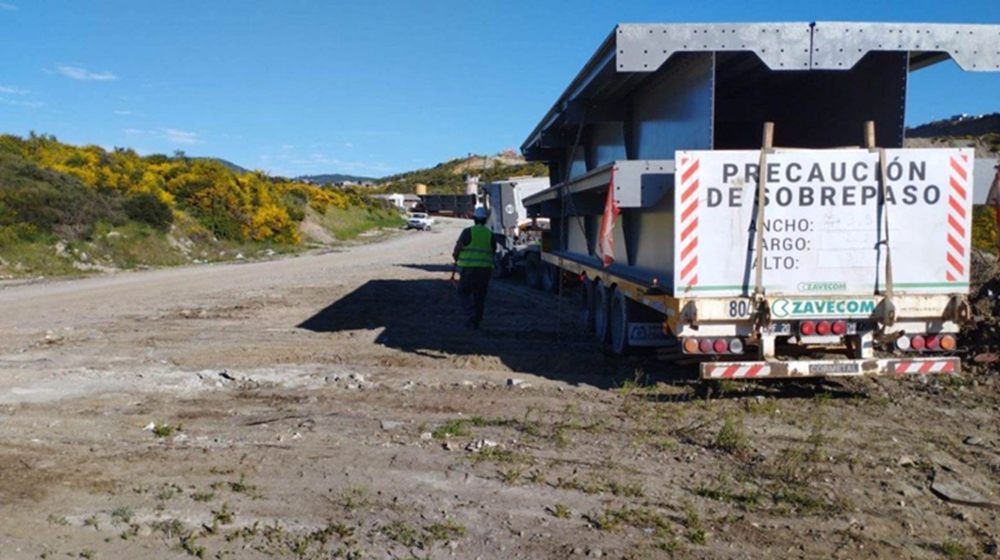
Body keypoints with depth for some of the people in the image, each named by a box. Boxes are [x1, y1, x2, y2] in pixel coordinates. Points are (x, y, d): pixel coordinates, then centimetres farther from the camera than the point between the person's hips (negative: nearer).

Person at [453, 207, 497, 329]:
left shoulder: (468, 232, -8)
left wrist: (456, 256, 13)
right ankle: (476, 321, 16)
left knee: (464, 292, 7)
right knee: (480, 295, 12)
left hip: (469, 268, -4)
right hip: (485, 268, 4)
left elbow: (458, 248, -8)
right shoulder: (490, 234, 5)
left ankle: (471, 315, -12)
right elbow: (494, 250, 10)